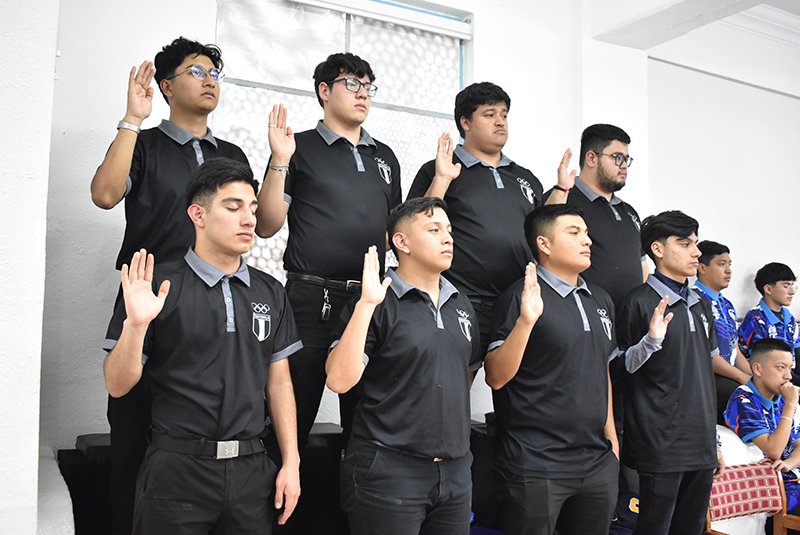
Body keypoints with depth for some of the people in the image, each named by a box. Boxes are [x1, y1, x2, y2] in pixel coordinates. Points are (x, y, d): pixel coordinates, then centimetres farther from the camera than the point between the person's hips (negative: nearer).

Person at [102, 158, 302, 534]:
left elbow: (279, 382, 9)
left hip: (252, 472, 4)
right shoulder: (157, 286, -6)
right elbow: (117, 386, -6)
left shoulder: (271, 293, 7)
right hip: (177, 470, -3)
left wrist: (290, 463, 5)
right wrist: (136, 324, -22)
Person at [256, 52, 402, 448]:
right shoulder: (300, 148, 4)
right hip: (313, 300, -4)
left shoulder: (386, 157, 18)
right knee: (293, 416, 2)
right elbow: (266, 226, -3)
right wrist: (279, 162, -12)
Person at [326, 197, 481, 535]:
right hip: (388, 471, -6)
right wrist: (367, 304, -23)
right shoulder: (377, 305, -8)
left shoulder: (461, 305, 11)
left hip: (455, 469, 6)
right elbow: (338, 380, -20)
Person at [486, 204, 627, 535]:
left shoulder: (601, 300, 13)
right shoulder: (523, 296, -10)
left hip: (598, 462, 7)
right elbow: (496, 377, -16)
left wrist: (611, 437, 18)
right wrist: (526, 321, -28)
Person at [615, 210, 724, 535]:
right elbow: (621, 369, -9)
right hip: (661, 446, -7)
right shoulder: (639, 302, -9)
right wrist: (651, 340, -27)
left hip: (701, 445, 7)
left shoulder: (701, 305, 15)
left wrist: (713, 441, 20)